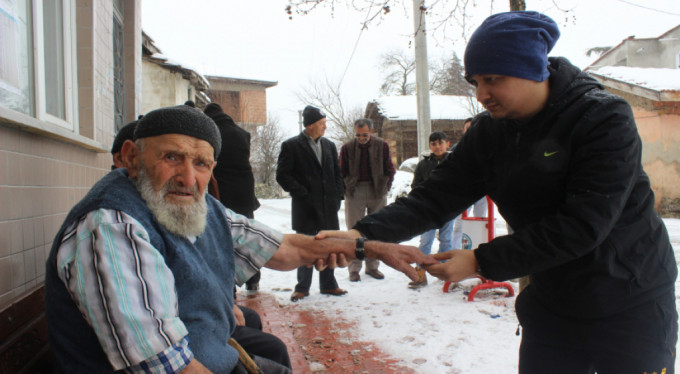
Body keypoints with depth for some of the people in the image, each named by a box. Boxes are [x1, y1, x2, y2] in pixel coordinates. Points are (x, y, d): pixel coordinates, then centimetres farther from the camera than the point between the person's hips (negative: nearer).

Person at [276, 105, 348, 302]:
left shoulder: (329, 145, 12)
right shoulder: (291, 146, -5)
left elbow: (337, 174, 17)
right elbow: (282, 175, -8)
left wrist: (337, 196, 5)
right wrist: (301, 193, -13)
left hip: (328, 206, 5)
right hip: (305, 206, -5)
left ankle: (328, 284, 23)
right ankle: (302, 287, 16)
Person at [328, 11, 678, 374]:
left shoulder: (605, 119, -20)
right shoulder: (488, 133, -5)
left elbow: (583, 224, -27)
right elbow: (435, 197, -13)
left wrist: (482, 261, -28)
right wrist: (365, 233, -29)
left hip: (630, 302, -4)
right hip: (550, 303, 4)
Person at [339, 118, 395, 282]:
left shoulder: (382, 146, -1)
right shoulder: (347, 147, -3)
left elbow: (390, 170, 6)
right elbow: (342, 172, 5)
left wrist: (385, 188, 0)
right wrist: (347, 189, -1)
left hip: (377, 193, 2)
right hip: (355, 194, -1)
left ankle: (372, 266, 19)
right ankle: (354, 268, 7)